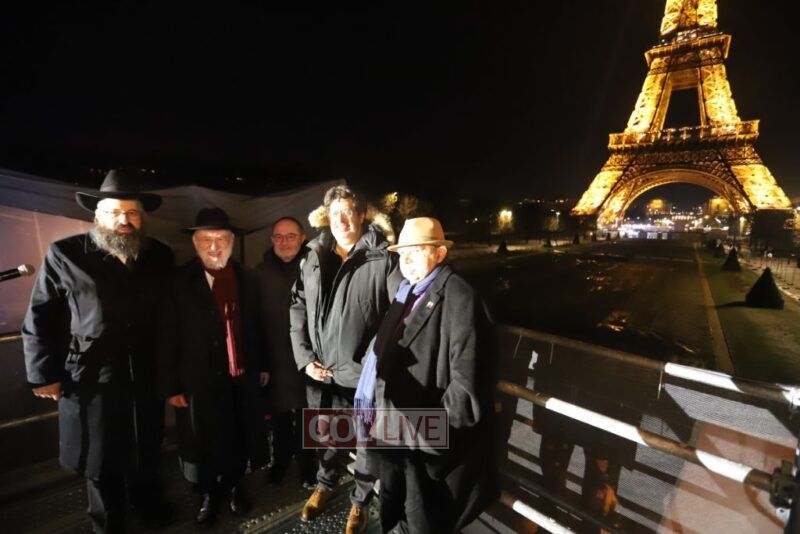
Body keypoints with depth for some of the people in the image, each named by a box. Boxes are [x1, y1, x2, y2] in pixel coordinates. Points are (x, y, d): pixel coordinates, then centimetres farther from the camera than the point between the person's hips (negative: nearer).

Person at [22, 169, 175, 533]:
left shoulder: (160, 257, 0)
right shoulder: (64, 255, -6)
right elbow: (39, 319, -2)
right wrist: (44, 374, -4)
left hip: (146, 375, 2)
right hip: (90, 377, -2)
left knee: (147, 449, 20)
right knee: (101, 459, 16)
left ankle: (148, 502, 48)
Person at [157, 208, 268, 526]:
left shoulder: (246, 278, 1)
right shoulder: (179, 282, -10)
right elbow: (168, 339, -9)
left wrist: (261, 365, 10)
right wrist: (170, 386, -8)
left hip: (243, 378, 3)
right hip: (200, 381, -3)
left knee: (239, 440, 18)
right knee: (205, 445, 16)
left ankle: (233, 487, 43)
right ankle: (208, 495, 42)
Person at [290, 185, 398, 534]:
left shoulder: (384, 258, -12)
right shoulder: (314, 256, 4)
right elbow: (298, 308, 7)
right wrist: (304, 358, 0)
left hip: (363, 374, -4)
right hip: (321, 372, 4)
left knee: (366, 442, 17)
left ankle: (360, 501, 43)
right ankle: (325, 483, 54)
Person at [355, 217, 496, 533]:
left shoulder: (458, 297, -19)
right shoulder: (405, 293, 7)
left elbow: (466, 381, -21)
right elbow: (384, 354, 9)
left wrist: (432, 429, -16)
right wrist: (373, 411, 6)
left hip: (428, 443, -7)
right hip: (393, 432, 7)